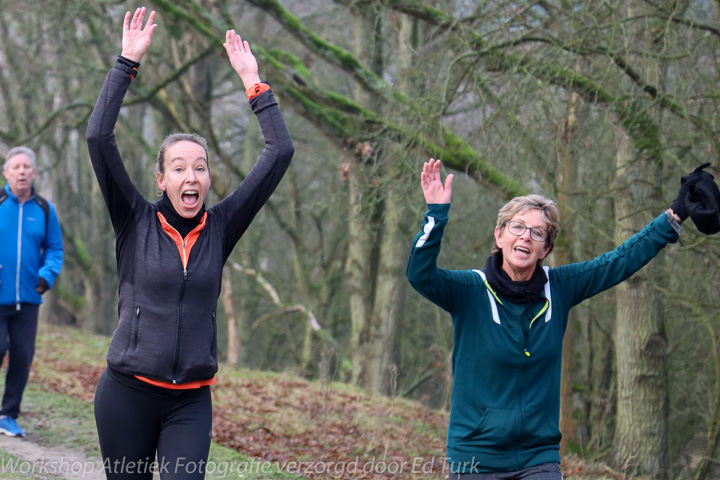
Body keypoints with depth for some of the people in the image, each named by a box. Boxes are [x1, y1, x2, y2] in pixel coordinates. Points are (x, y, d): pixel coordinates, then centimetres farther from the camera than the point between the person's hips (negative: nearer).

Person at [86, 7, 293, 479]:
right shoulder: (136, 223, -1)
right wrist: (127, 62, -10)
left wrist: (253, 81, 3)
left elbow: (280, 152, 4)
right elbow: (99, 138, -11)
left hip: (190, 403, 1)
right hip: (127, 394, -1)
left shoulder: (219, 227, 4)